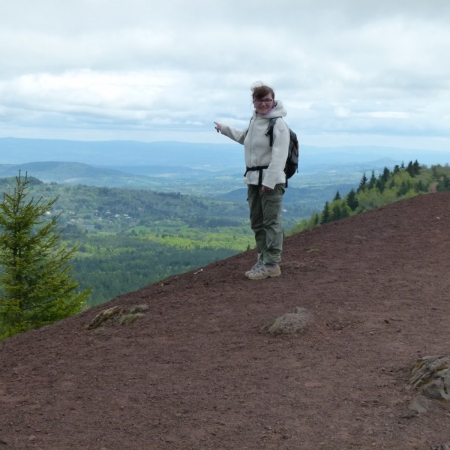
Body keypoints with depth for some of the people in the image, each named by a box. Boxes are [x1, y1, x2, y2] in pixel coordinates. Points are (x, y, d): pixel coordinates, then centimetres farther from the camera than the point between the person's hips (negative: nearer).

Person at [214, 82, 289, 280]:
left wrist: (269, 181, -26)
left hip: (271, 180, -9)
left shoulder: (278, 124, -13)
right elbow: (244, 137, 37)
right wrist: (224, 129, 45)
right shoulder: (254, 121, 14)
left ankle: (272, 264, -4)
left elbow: (279, 156, -20)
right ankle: (263, 260, 22)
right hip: (253, 179, 9)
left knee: (271, 222, -7)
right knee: (257, 222, 13)